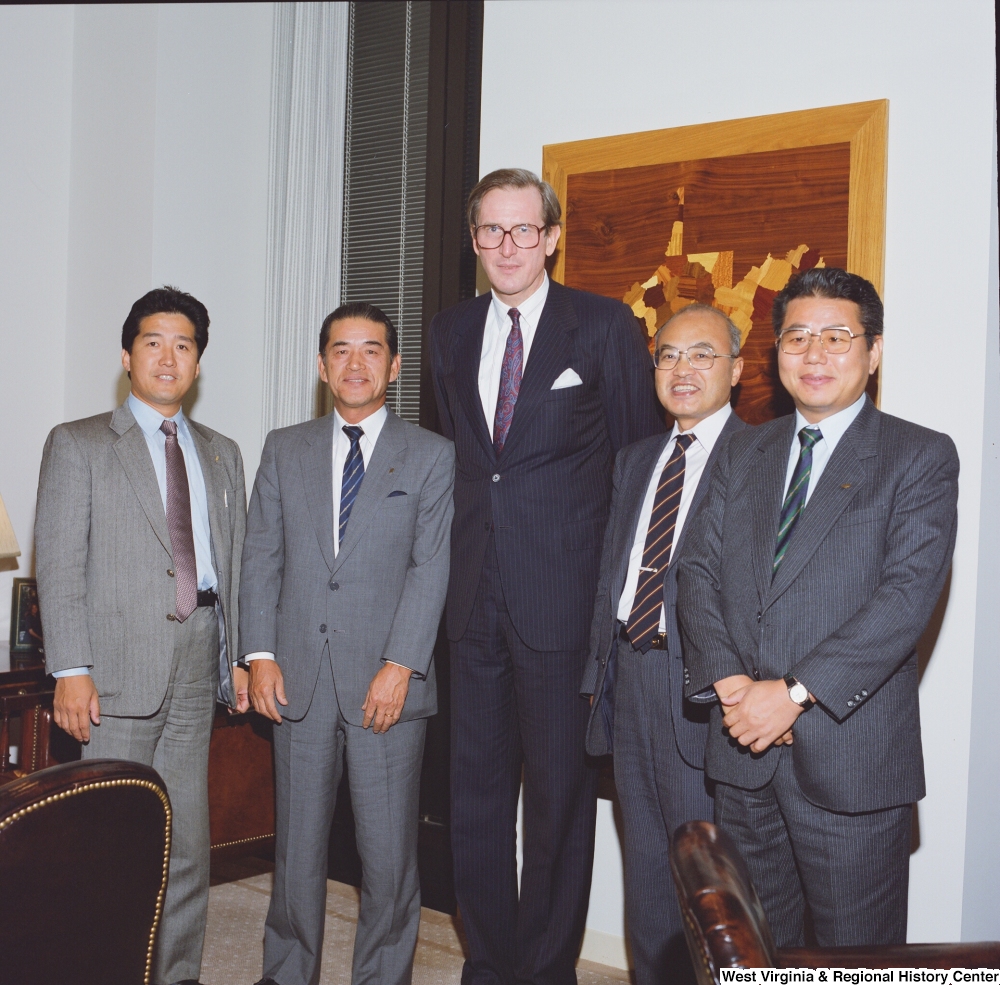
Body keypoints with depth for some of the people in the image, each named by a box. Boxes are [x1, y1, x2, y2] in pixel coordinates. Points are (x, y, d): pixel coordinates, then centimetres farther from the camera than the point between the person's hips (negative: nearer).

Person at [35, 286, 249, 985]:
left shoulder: (223, 455, 18)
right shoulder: (78, 445, 5)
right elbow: (58, 565, -3)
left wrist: (241, 658, 8)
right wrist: (71, 671, -11)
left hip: (198, 664, 4)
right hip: (119, 667, -4)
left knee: (188, 843, 8)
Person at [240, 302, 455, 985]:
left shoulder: (432, 456, 4)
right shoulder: (284, 449, 13)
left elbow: (432, 567, -3)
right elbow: (261, 557, 9)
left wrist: (400, 665, -13)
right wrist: (260, 655, -1)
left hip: (387, 681, -2)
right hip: (299, 679, 2)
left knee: (388, 852, 2)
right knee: (298, 847, 10)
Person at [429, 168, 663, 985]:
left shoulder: (604, 326, -3)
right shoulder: (450, 333, 12)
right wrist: (472, 539, 13)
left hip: (562, 596, -5)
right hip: (475, 595, 5)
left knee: (559, 791, 4)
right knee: (476, 788, 12)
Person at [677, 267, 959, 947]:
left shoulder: (922, 457, -2)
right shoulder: (745, 455, 14)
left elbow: (909, 593, -14)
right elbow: (700, 572, 7)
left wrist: (794, 693, -19)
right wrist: (728, 681, -10)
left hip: (852, 756, -4)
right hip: (743, 749, 4)